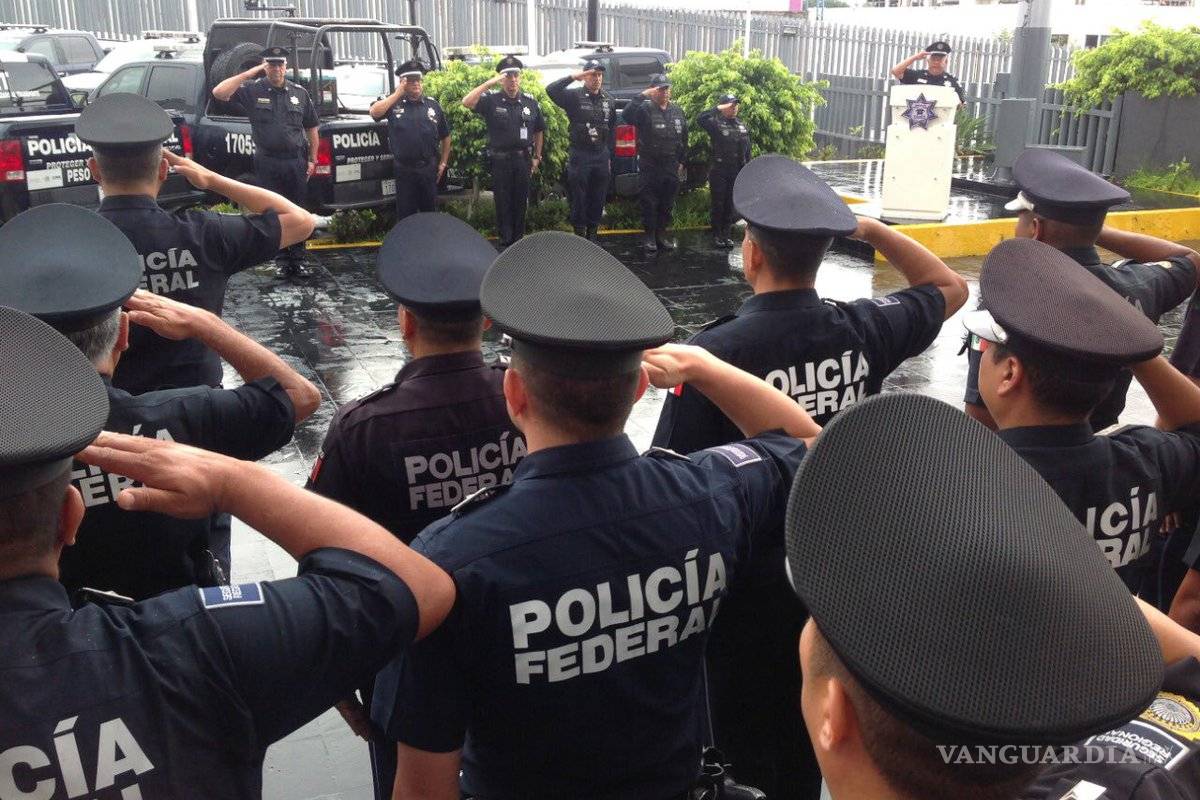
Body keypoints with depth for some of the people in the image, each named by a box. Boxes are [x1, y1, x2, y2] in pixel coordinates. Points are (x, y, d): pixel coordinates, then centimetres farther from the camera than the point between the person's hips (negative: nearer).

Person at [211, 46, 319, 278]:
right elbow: (219, 93, -13)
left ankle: (298, 260, 13)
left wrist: (313, 160, 6)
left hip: (296, 162, 1)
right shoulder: (253, 90, 0)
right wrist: (250, 73, -12)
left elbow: (311, 129, 12)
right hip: (268, 163, -1)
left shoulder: (299, 93, 7)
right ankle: (282, 261, 13)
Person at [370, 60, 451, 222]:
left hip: (429, 170, 2)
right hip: (404, 170, -2)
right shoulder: (393, 103, 3)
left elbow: (445, 136, 14)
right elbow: (374, 112, -17)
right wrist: (398, 93, -13)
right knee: (405, 214, 5)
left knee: (429, 211, 12)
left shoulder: (433, 105, 8)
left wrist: (443, 163, 9)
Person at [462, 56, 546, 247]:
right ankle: (505, 241, 11)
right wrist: (489, 83, -24)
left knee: (520, 202, 9)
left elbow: (539, 131, 14)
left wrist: (537, 157, 10)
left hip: (523, 159, 2)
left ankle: (518, 240, 20)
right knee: (503, 202, 3)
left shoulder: (530, 102, 6)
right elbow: (467, 102, -21)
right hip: (500, 159, -2)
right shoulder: (491, 100, -4)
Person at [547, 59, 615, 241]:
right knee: (579, 200, 1)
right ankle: (579, 234, 9)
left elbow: (611, 130, 15)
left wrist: (609, 156, 13)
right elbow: (550, 89, -20)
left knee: (598, 200, 9)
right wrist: (573, 77, -24)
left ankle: (592, 234, 19)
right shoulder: (575, 96, -5)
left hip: (602, 156, 4)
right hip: (579, 156, -4)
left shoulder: (608, 100, 10)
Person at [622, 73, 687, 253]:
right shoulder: (645, 110, -7)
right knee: (649, 203, 0)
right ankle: (649, 236, 11)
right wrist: (642, 95, -27)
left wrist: (681, 162, 14)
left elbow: (684, 138, 16)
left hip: (671, 167, 5)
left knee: (667, 204, 10)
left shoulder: (677, 111, 10)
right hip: (649, 166, -5)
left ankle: (662, 234, 21)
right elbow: (626, 115, -26)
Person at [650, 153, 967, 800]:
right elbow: (950, 288, 11)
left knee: (745, 738, 15)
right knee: (809, 738, 23)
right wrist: (871, 229, 5)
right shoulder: (861, 332, -9)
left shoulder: (714, 352, -23)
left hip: (745, 581, -4)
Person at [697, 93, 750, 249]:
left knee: (730, 205, 9)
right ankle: (716, 236, 7)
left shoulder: (742, 126, 10)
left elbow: (747, 151, 13)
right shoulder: (717, 124, -6)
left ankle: (726, 235, 17)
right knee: (718, 205, 1)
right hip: (719, 171, -4)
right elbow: (700, 119, -25)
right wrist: (718, 109, -23)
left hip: (736, 172, 5)